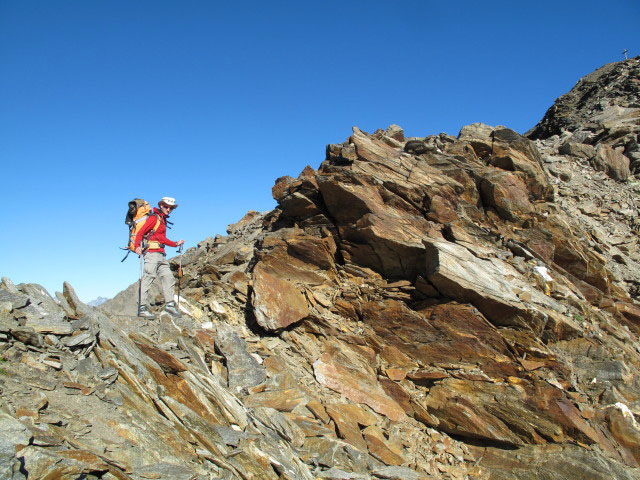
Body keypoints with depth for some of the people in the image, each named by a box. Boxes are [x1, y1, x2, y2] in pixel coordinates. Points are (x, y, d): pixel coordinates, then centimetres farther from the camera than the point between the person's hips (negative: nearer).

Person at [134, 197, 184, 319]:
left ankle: (169, 304, 8)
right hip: (152, 253, -9)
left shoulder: (163, 220, 24)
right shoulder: (154, 218, -4)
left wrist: (176, 244, 34)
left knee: (168, 277, 5)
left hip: (161, 255, 9)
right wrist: (137, 246, -25)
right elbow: (140, 232, -12)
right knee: (148, 278, -13)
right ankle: (142, 308, -15)